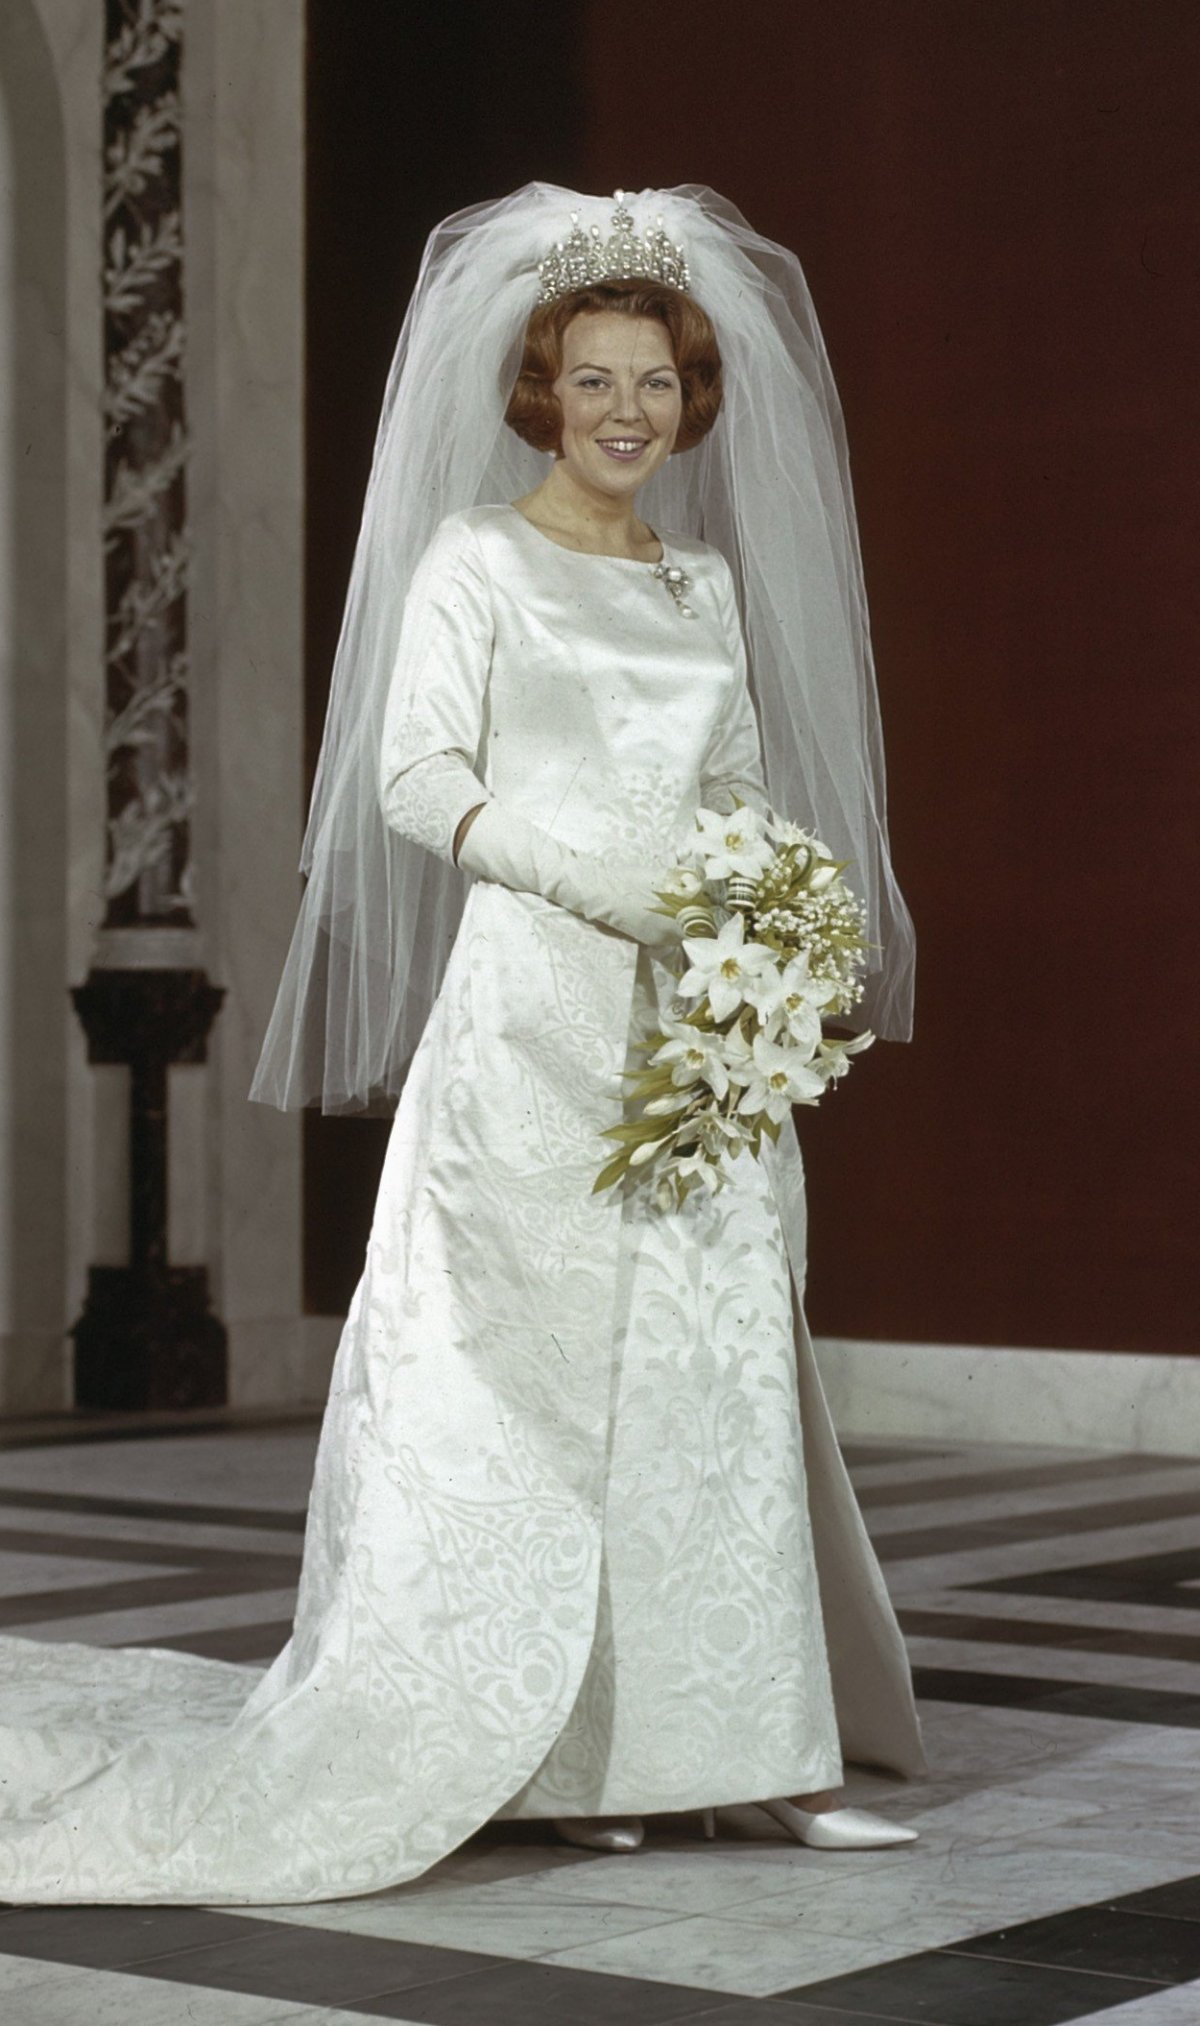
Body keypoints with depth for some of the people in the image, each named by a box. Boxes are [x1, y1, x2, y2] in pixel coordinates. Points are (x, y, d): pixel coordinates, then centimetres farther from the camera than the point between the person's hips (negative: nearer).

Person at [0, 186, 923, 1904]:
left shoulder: (709, 581, 18)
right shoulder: (475, 560, 2)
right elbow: (419, 777, -6)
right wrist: (596, 876, -17)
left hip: (694, 1021, 5)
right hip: (535, 1005, -5)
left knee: (718, 1366, 2)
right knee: (536, 1361, -4)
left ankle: (757, 1745, 5)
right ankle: (559, 1756, 2)